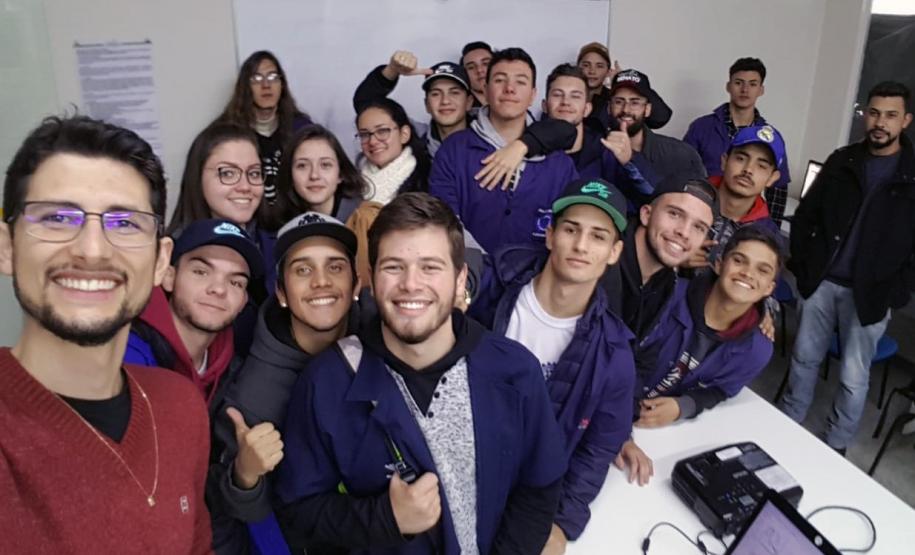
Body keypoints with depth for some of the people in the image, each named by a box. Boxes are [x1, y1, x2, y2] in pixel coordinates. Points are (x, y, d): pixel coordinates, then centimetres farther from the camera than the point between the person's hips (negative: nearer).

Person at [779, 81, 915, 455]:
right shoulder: (841, 161, 5)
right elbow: (806, 215, 9)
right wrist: (802, 264, 1)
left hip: (869, 292, -2)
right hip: (821, 282, 3)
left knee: (853, 376, 6)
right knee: (804, 358, 14)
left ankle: (836, 447, 24)